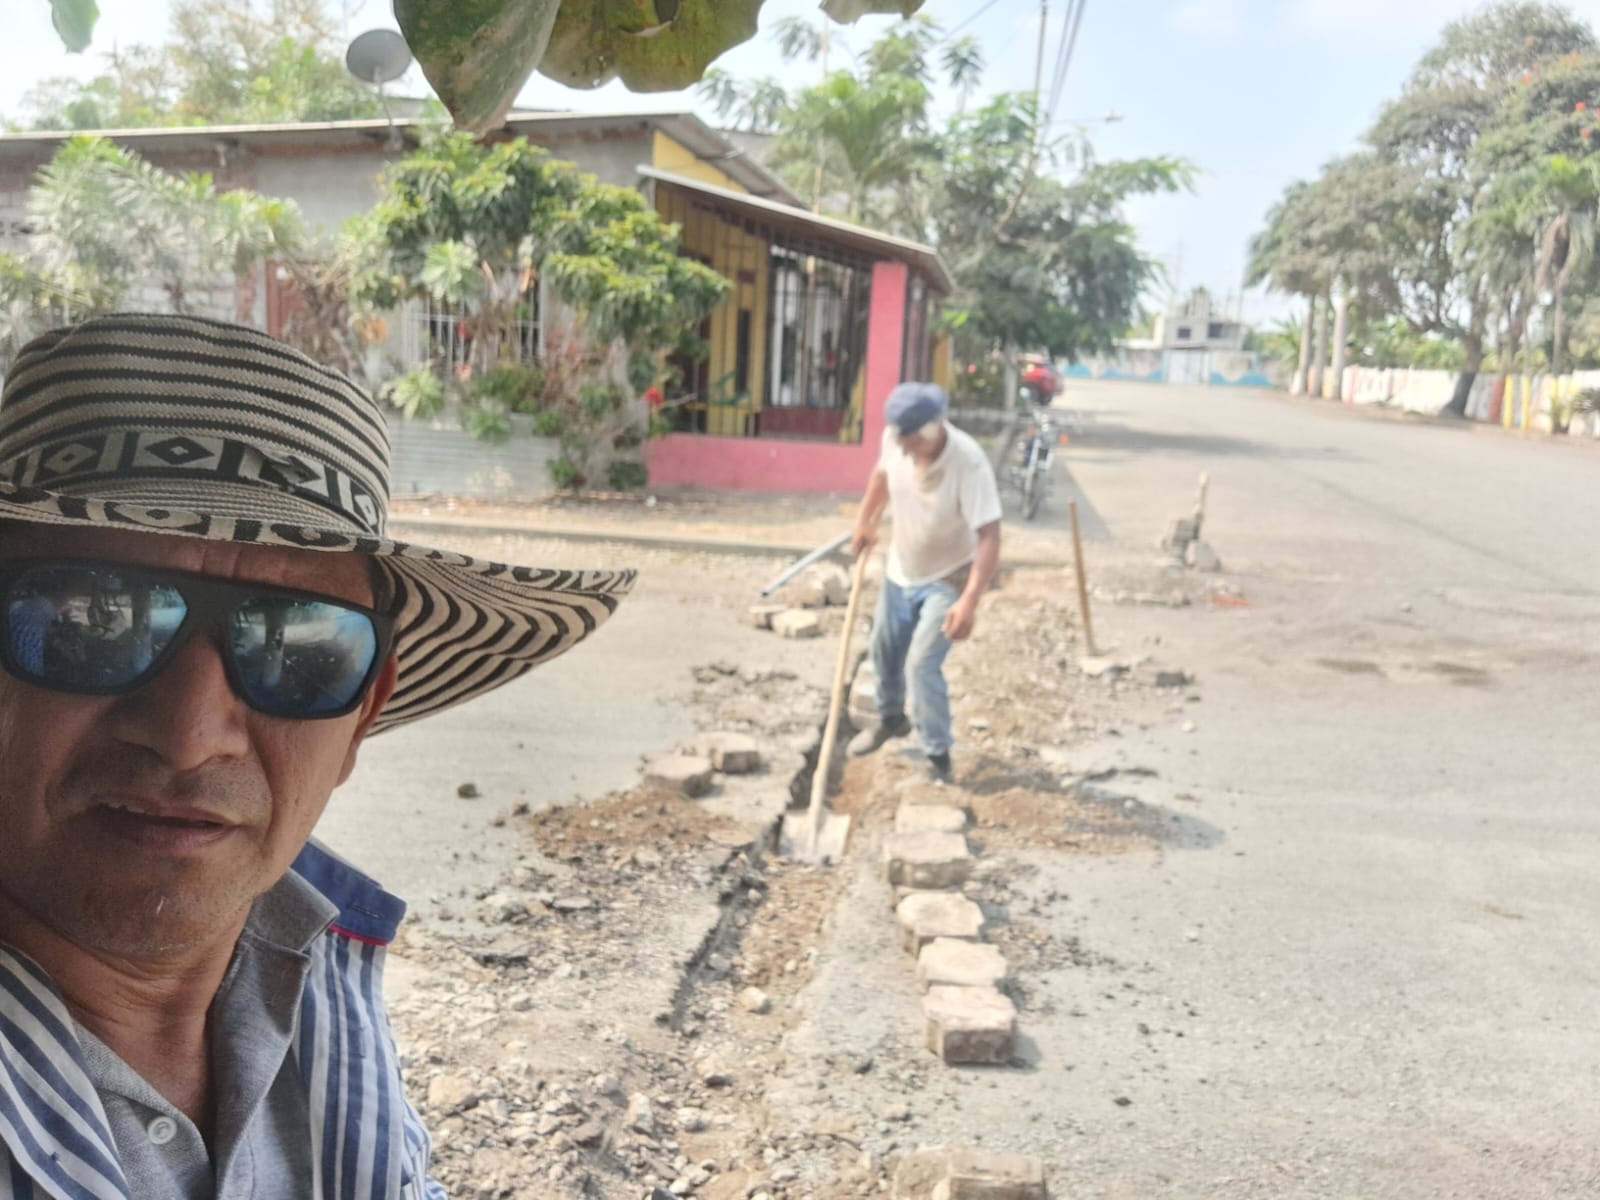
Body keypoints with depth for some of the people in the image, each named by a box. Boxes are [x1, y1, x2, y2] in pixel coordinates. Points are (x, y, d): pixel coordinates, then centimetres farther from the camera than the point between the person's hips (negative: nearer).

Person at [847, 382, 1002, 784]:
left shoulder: (969, 462, -34)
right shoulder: (895, 439, -18)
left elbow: (989, 536, -37)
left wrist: (969, 601, -45)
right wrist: (865, 521, 14)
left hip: (947, 577, -6)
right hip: (901, 569, 6)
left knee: (922, 663, -15)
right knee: (884, 650, 20)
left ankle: (939, 758, 1)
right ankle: (891, 718, 47)